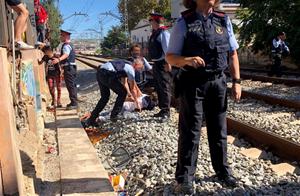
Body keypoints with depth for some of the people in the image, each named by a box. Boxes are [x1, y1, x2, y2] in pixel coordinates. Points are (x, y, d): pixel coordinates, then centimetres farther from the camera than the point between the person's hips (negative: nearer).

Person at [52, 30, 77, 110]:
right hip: (71, 67, 11)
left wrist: (58, 59, -52)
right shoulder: (70, 45, 20)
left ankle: (74, 103, -7)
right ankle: (74, 102, 26)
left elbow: (66, 54, -34)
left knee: (70, 85, -9)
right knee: (72, 85, 16)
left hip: (68, 68, -11)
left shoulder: (66, 45, -14)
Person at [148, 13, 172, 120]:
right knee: (159, 88, 15)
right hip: (156, 63, 10)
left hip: (163, 64, -10)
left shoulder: (163, 33, -14)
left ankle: (166, 112, 2)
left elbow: (167, 48, -20)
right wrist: (154, 63, 17)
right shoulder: (155, 33, 14)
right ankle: (162, 109, 25)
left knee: (165, 88, -4)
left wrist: (167, 63, -24)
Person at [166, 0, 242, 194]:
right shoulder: (183, 23, -4)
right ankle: (185, 178, 12)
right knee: (190, 131, 1)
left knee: (219, 129, 14)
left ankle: (223, 170, 32)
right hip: (193, 84, -3)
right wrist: (187, 60, -26)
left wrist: (236, 81, 5)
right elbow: (170, 57, -6)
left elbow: (233, 53, 12)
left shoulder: (224, 21, 6)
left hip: (218, 83, 4)